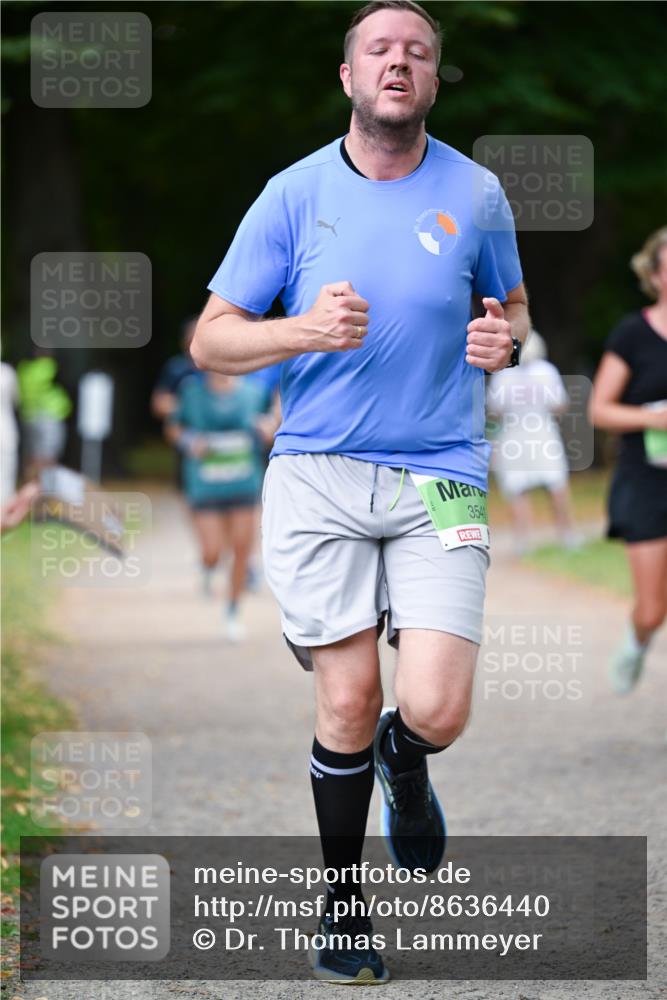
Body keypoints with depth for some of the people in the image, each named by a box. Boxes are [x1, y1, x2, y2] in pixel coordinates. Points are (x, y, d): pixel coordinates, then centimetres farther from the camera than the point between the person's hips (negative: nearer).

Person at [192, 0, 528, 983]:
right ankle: (342, 899, 20)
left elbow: (512, 304, 22)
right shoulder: (296, 193, 2)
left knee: (435, 711, -11)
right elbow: (211, 339, 4)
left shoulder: (476, 194, 5)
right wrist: (308, 331, -15)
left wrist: (503, 336, -2)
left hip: (439, 480, 1)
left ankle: (402, 763, 28)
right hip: (317, 472, 0)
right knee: (347, 701, -3)